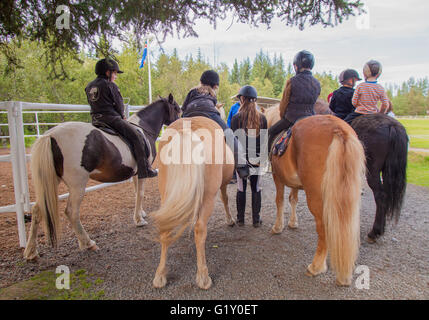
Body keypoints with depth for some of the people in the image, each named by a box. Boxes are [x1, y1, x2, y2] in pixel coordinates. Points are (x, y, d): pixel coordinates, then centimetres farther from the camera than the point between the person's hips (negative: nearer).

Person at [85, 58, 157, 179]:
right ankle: (144, 170, -13)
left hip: (95, 119, 9)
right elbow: (119, 105, -4)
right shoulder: (111, 85, -6)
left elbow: (92, 104, 20)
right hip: (111, 118, -9)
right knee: (136, 136, -7)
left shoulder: (89, 87, 16)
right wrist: (122, 116, 16)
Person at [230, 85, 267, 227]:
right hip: (257, 158, 2)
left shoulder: (236, 118, -8)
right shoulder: (262, 118, 0)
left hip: (241, 157, -2)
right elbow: (265, 140, 3)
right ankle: (256, 219, 16)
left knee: (241, 187, 8)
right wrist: (263, 156, 12)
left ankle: (240, 219, 16)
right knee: (256, 187, 10)